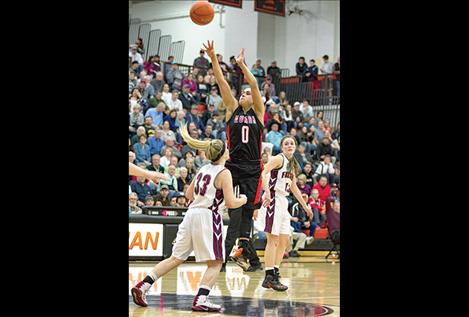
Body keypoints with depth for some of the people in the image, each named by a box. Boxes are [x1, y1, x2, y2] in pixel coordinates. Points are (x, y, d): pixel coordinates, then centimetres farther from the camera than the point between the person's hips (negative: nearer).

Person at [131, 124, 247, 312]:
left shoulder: (203, 169, 15)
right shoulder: (224, 173, -7)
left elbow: (189, 194, 23)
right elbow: (231, 203, -12)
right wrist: (243, 200, 9)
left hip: (191, 214, 7)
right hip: (208, 217, -7)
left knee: (176, 258, 13)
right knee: (215, 263, -1)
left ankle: (142, 286, 7)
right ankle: (200, 300, -15)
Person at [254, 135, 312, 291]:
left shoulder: (293, 165, 17)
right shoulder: (279, 159, -8)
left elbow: (294, 187, 28)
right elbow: (263, 173, -22)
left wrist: (305, 205, 29)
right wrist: (267, 193, -33)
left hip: (283, 202, 9)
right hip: (273, 200, -9)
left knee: (285, 241, 8)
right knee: (273, 239, -9)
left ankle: (274, 274, 14)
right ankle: (269, 277, -8)